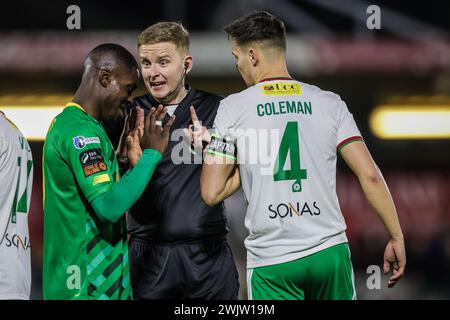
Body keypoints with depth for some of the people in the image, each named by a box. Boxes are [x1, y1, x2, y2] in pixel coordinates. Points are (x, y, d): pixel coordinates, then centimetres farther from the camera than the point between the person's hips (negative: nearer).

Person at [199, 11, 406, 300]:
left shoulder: (233, 108, 0)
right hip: (331, 253, 2)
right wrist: (397, 237, 5)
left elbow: (211, 194, -1)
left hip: (271, 262, -2)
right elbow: (370, 175, -1)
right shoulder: (329, 103, 5)